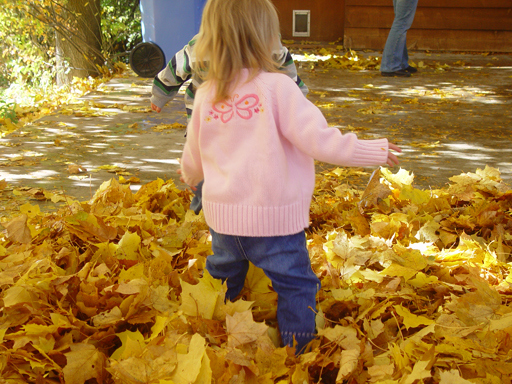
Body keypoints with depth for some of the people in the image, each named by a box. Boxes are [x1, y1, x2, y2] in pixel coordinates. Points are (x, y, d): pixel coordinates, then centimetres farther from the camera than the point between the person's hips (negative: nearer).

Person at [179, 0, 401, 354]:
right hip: (274, 218, -5)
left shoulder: (205, 95, 1)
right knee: (296, 286, 11)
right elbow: (317, 139, -18)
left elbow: (193, 156, 13)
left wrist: (190, 176, 37)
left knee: (222, 277, 27)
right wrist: (374, 151, -6)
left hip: (222, 215, 6)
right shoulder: (277, 87, -14)